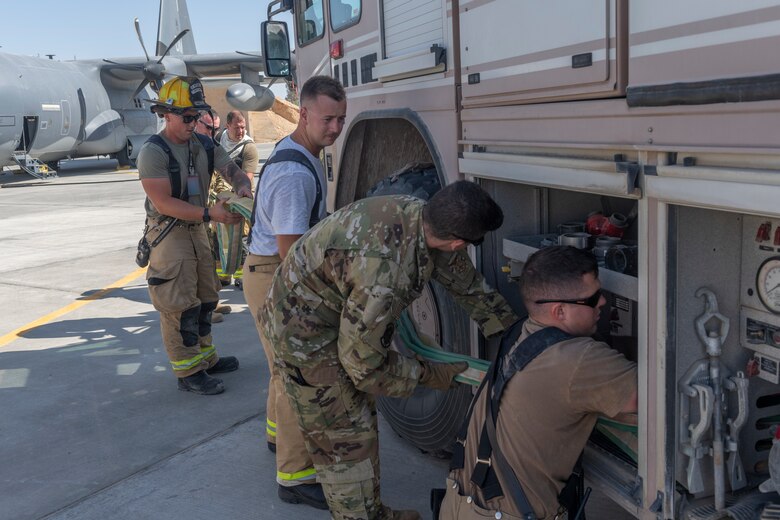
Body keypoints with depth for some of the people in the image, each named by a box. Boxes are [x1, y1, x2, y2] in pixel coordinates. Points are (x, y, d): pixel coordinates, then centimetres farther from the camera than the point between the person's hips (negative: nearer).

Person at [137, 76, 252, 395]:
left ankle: (206, 358, 32)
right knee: (179, 306, -5)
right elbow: (163, 202, -23)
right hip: (169, 234, -8)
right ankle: (188, 372, 5)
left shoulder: (203, 145, 4)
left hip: (197, 230, 8)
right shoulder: (153, 152, -17)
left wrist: (242, 185, -21)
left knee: (205, 298, 16)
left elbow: (231, 169, 5)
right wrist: (210, 213, -30)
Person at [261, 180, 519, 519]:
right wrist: (428, 374, -11)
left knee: (362, 422, 20)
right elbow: (363, 365, -25)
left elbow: (467, 282, 2)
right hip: (306, 334, -9)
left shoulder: (417, 213, -15)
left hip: (340, 314, 9)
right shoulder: (383, 277, -40)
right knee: (344, 441, 0)